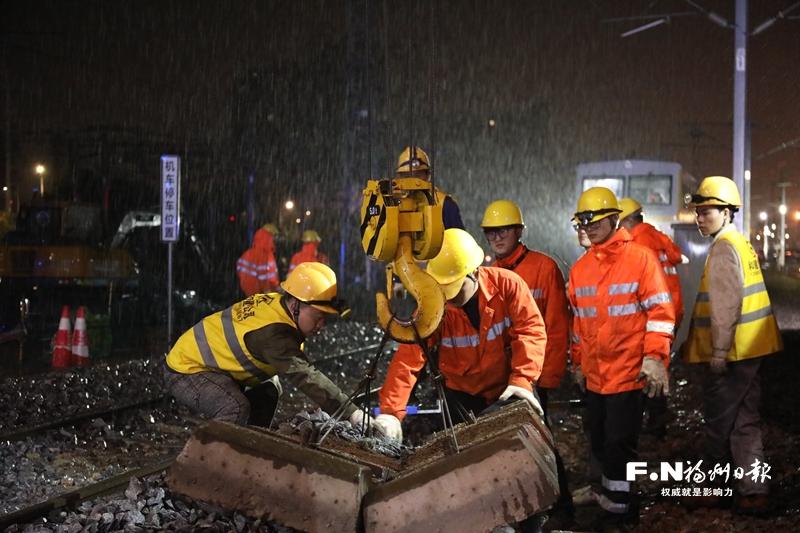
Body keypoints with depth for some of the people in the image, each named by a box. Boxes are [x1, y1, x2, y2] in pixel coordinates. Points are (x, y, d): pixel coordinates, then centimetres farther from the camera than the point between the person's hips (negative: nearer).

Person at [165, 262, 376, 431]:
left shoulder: (274, 301, -7)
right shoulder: (272, 333, -35)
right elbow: (305, 376, -42)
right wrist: (354, 415, -44)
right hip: (186, 369, -10)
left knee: (267, 391, 14)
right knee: (236, 409, -32)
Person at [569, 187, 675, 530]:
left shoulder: (640, 258, -7)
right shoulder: (580, 268, 10)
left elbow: (660, 312, -9)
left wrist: (654, 358, -15)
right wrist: (578, 363, 20)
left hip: (628, 371, -6)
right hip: (594, 374, 6)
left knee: (618, 442, -3)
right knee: (599, 439, 14)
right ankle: (602, 493, 29)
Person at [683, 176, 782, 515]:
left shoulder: (723, 248, -14)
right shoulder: (741, 243, 16)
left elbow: (726, 303, -22)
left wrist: (719, 350, -20)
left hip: (733, 352, -9)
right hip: (751, 348, 9)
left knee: (720, 421, 4)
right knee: (744, 421, 12)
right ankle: (753, 493, 13)